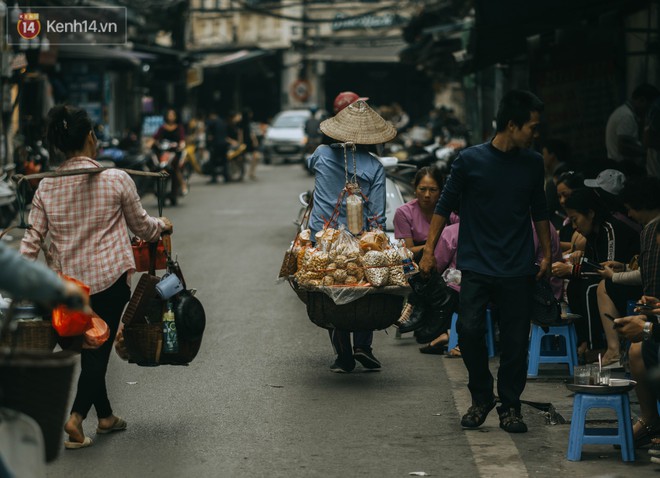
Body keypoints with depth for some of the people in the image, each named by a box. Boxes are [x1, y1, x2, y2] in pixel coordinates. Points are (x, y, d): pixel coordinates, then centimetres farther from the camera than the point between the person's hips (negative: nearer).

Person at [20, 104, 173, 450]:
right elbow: (141, 226, 4)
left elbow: (32, 239, -1)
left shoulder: (46, 187, 0)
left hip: (69, 280, 4)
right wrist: (163, 225, 25)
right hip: (110, 278, -4)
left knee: (89, 350, 17)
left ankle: (105, 415, 30)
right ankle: (76, 416, -13)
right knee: (99, 348, 2)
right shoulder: (116, 180, -9)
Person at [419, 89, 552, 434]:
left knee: (516, 340, 0)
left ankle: (510, 406, 15)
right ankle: (481, 398, 8)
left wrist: (547, 254, 16)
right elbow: (445, 205, 4)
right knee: (469, 331, -12)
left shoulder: (533, 164, 7)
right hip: (477, 266, -2)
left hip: (518, 270, 2)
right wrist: (429, 249, 1)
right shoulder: (470, 160, -3)